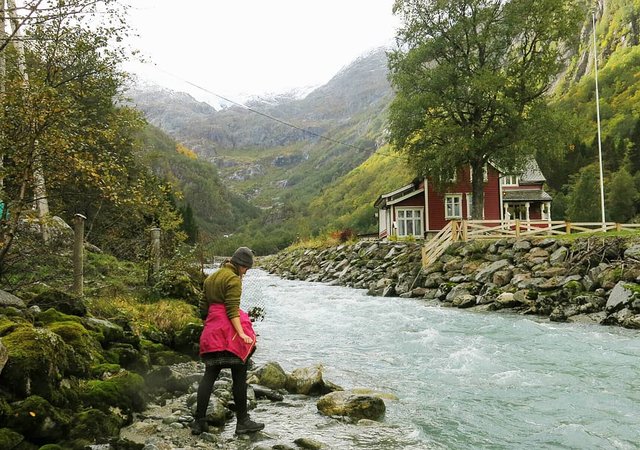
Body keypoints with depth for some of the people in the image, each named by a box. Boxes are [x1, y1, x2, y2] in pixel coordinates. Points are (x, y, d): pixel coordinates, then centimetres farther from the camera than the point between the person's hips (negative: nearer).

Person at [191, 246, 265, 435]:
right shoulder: (233, 279, -8)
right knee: (239, 375, 0)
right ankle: (242, 421, 4)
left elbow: (203, 308, 20)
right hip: (229, 329, -8)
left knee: (210, 375, 8)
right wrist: (242, 333, -21)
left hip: (211, 330, 8)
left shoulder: (211, 277, 18)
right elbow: (232, 310, -17)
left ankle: (199, 421, 6)